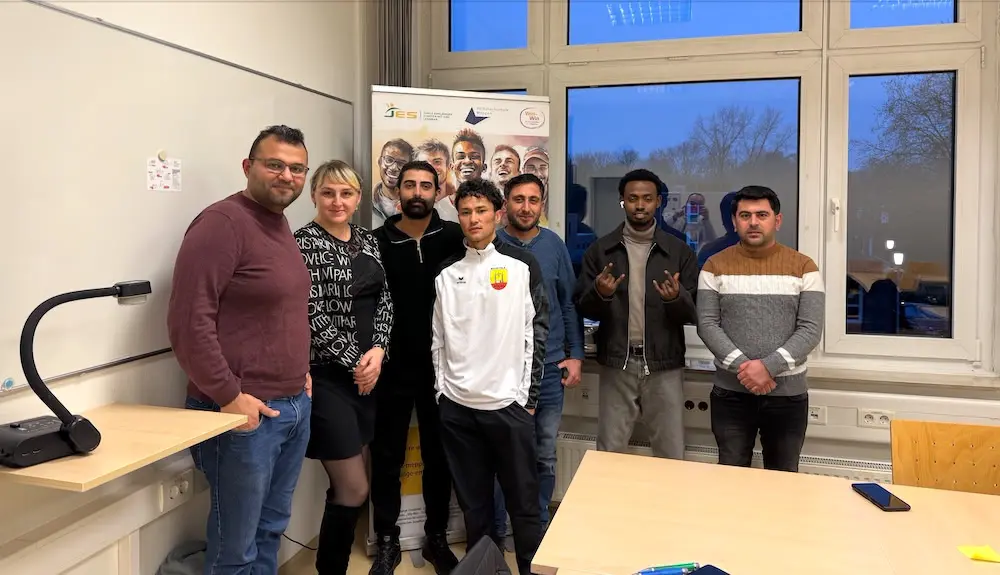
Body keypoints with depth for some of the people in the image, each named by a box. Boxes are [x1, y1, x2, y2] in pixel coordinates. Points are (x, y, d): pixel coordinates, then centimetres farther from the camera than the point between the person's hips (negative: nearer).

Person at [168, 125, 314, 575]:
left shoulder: (280, 224, 12)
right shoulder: (223, 222, -16)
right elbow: (188, 322, -22)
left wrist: (301, 370, 13)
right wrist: (229, 396, -19)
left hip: (295, 405, 8)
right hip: (245, 411, -8)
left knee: (271, 530, 20)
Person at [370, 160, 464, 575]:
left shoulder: (454, 237, 1)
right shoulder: (377, 241, -2)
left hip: (440, 366, 1)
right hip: (392, 368, 0)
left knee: (439, 455, 14)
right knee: (387, 457, 10)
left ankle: (437, 537, 31)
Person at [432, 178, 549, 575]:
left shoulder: (523, 266, -1)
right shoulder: (447, 273, 7)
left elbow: (537, 333, -2)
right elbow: (438, 338, 12)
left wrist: (528, 397, -5)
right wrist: (442, 389, 6)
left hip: (508, 404, -3)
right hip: (456, 408, 3)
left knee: (523, 503, 6)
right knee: (473, 504, 14)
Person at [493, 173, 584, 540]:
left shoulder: (554, 245, 3)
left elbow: (569, 303, 7)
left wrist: (576, 355, 2)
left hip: (549, 367, 2)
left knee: (544, 456, 13)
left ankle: (539, 530, 30)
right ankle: (494, 534, 24)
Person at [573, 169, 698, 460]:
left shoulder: (680, 251, 3)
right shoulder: (600, 250, 3)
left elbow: (693, 314, 1)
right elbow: (583, 308, 1)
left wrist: (677, 298, -21)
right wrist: (600, 293, -20)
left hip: (664, 366, 0)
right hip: (616, 364, 0)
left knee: (672, 455, 7)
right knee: (609, 453, 9)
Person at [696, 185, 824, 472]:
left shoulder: (803, 267, 0)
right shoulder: (716, 266, 2)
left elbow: (811, 329, -7)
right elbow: (707, 325, -5)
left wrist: (768, 366, -20)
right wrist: (741, 367, -18)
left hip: (788, 393, 0)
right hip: (730, 392, 0)